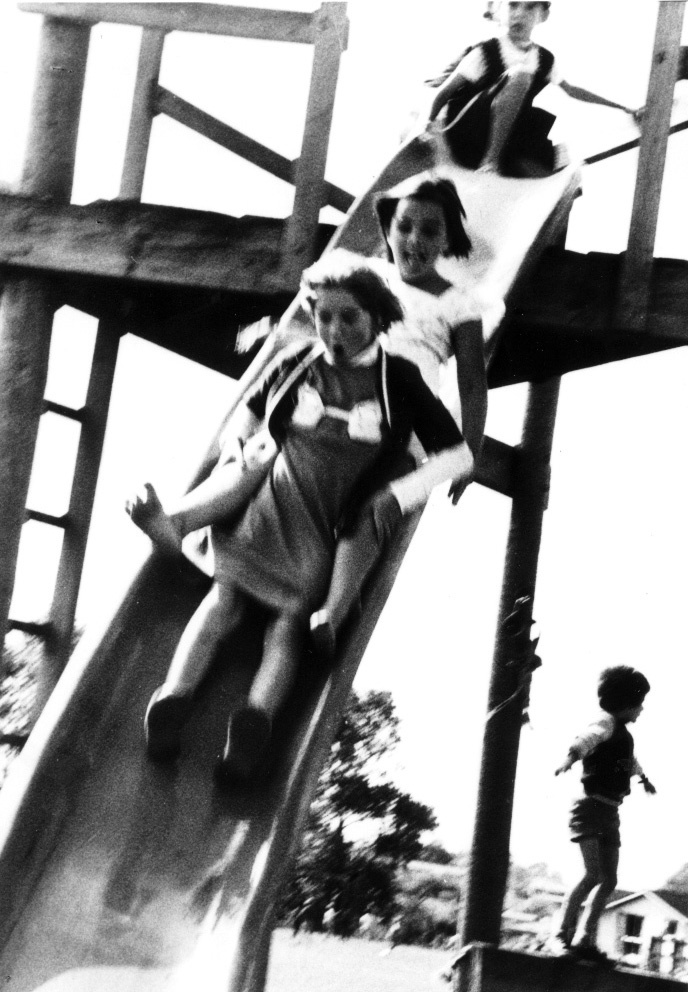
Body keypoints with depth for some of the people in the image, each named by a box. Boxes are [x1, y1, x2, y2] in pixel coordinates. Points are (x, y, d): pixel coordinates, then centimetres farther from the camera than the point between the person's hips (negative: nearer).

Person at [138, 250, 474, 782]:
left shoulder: (399, 380, 12)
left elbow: (460, 456, 11)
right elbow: (251, 410, 34)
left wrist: (400, 496, 0)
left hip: (335, 523, -1)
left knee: (294, 612, -15)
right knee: (227, 589, -16)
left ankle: (257, 717, -37)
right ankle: (174, 696, -37)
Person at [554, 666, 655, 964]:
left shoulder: (622, 732, 21)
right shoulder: (606, 723, -7)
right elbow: (588, 738, -31)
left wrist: (644, 778, 62)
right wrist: (572, 755, -52)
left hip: (609, 814, 10)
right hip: (591, 807, -10)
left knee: (608, 882, 6)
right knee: (593, 874, -21)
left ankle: (586, 941, 8)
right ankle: (564, 933, -16)